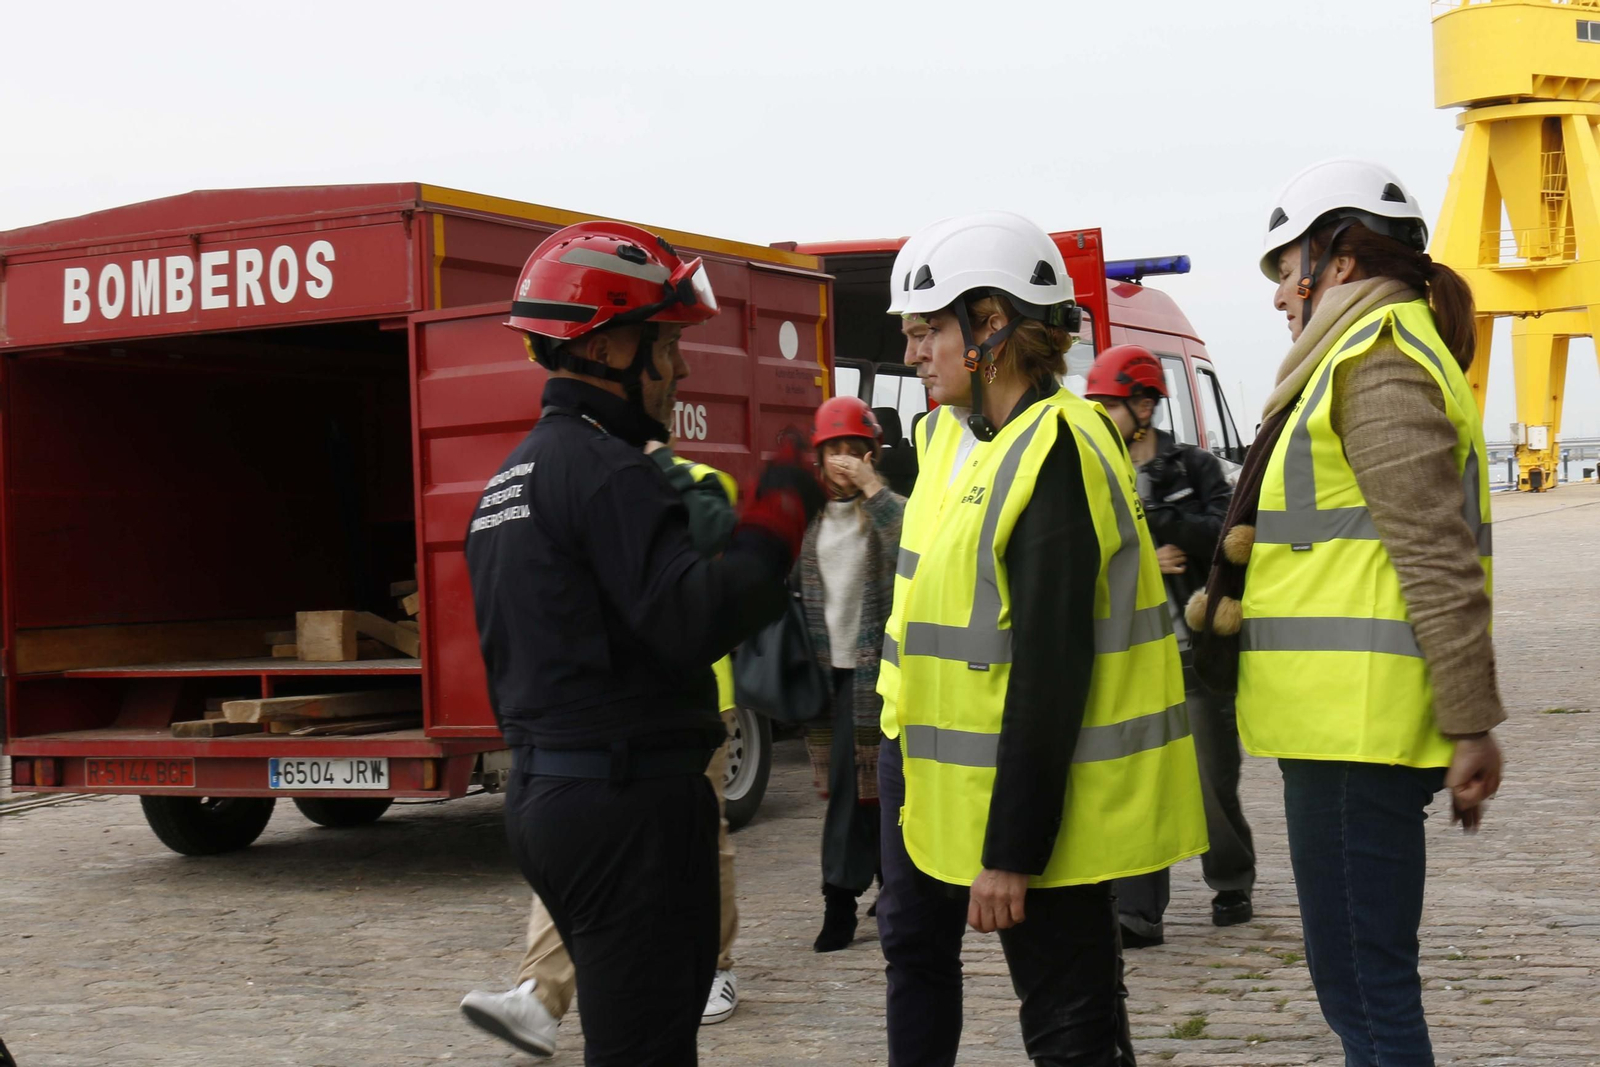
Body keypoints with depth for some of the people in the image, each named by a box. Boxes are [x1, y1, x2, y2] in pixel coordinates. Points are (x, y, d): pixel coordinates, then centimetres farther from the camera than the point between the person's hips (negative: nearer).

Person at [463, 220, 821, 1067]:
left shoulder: (513, 477, 16)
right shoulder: (607, 469, -16)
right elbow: (695, 622, -25)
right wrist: (779, 518, -15)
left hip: (544, 792, 10)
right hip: (629, 802, -10)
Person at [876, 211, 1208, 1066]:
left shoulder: (1052, 454, -21)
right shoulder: (950, 434, 9)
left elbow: (1050, 673, -24)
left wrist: (1011, 852, -24)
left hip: (1034, 797, -10)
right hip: (940, 769, 10)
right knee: (914, 946, 24)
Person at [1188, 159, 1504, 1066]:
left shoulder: (1377, 364, -12)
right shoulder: (1371, 355, 20)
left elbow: (1436, 558, -18)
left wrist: (1471, 725, -19)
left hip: (1356, 725, -11)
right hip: (1347, 723, 11)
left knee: (1365, 988, -6)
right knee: (1365, 981, 17)